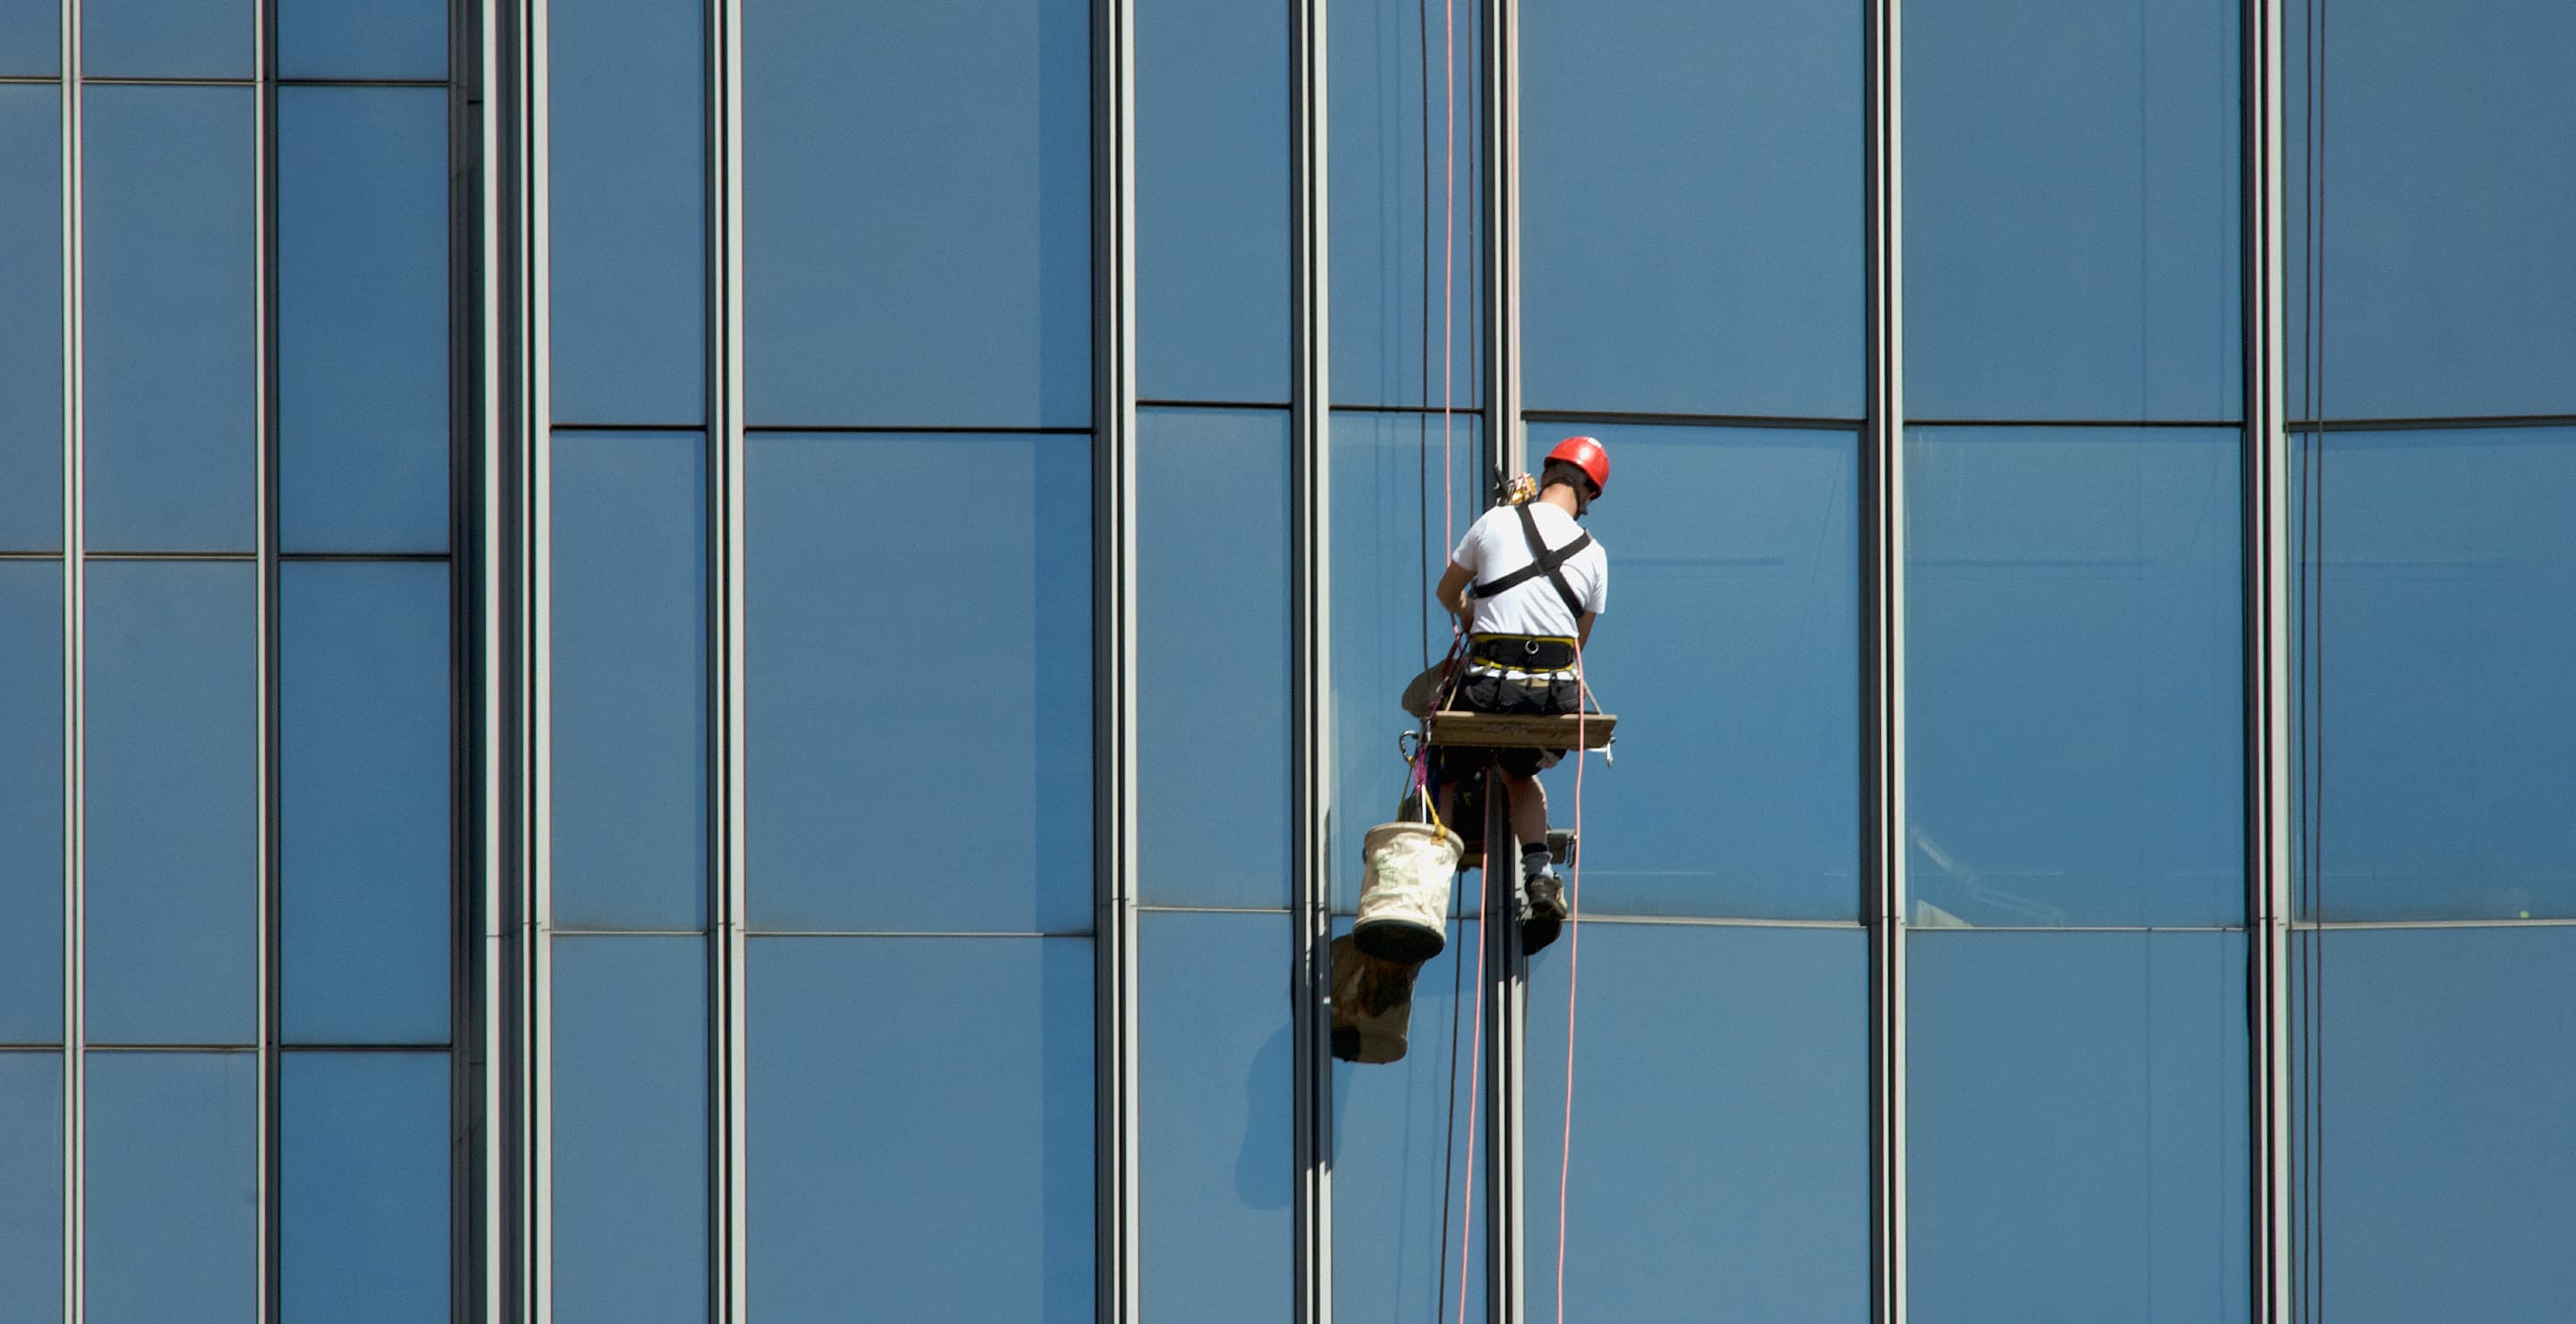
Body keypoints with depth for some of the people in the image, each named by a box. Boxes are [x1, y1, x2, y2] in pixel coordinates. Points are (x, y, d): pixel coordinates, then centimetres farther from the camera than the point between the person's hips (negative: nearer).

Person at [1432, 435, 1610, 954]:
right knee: (1521, 775, 30)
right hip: (1559, 690, 3)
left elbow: (1448, 592, 19)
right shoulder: (1594, 555, 10)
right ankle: (1539, 872, 8)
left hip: (1489, 685, -3)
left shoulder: (1495, 522, 3)